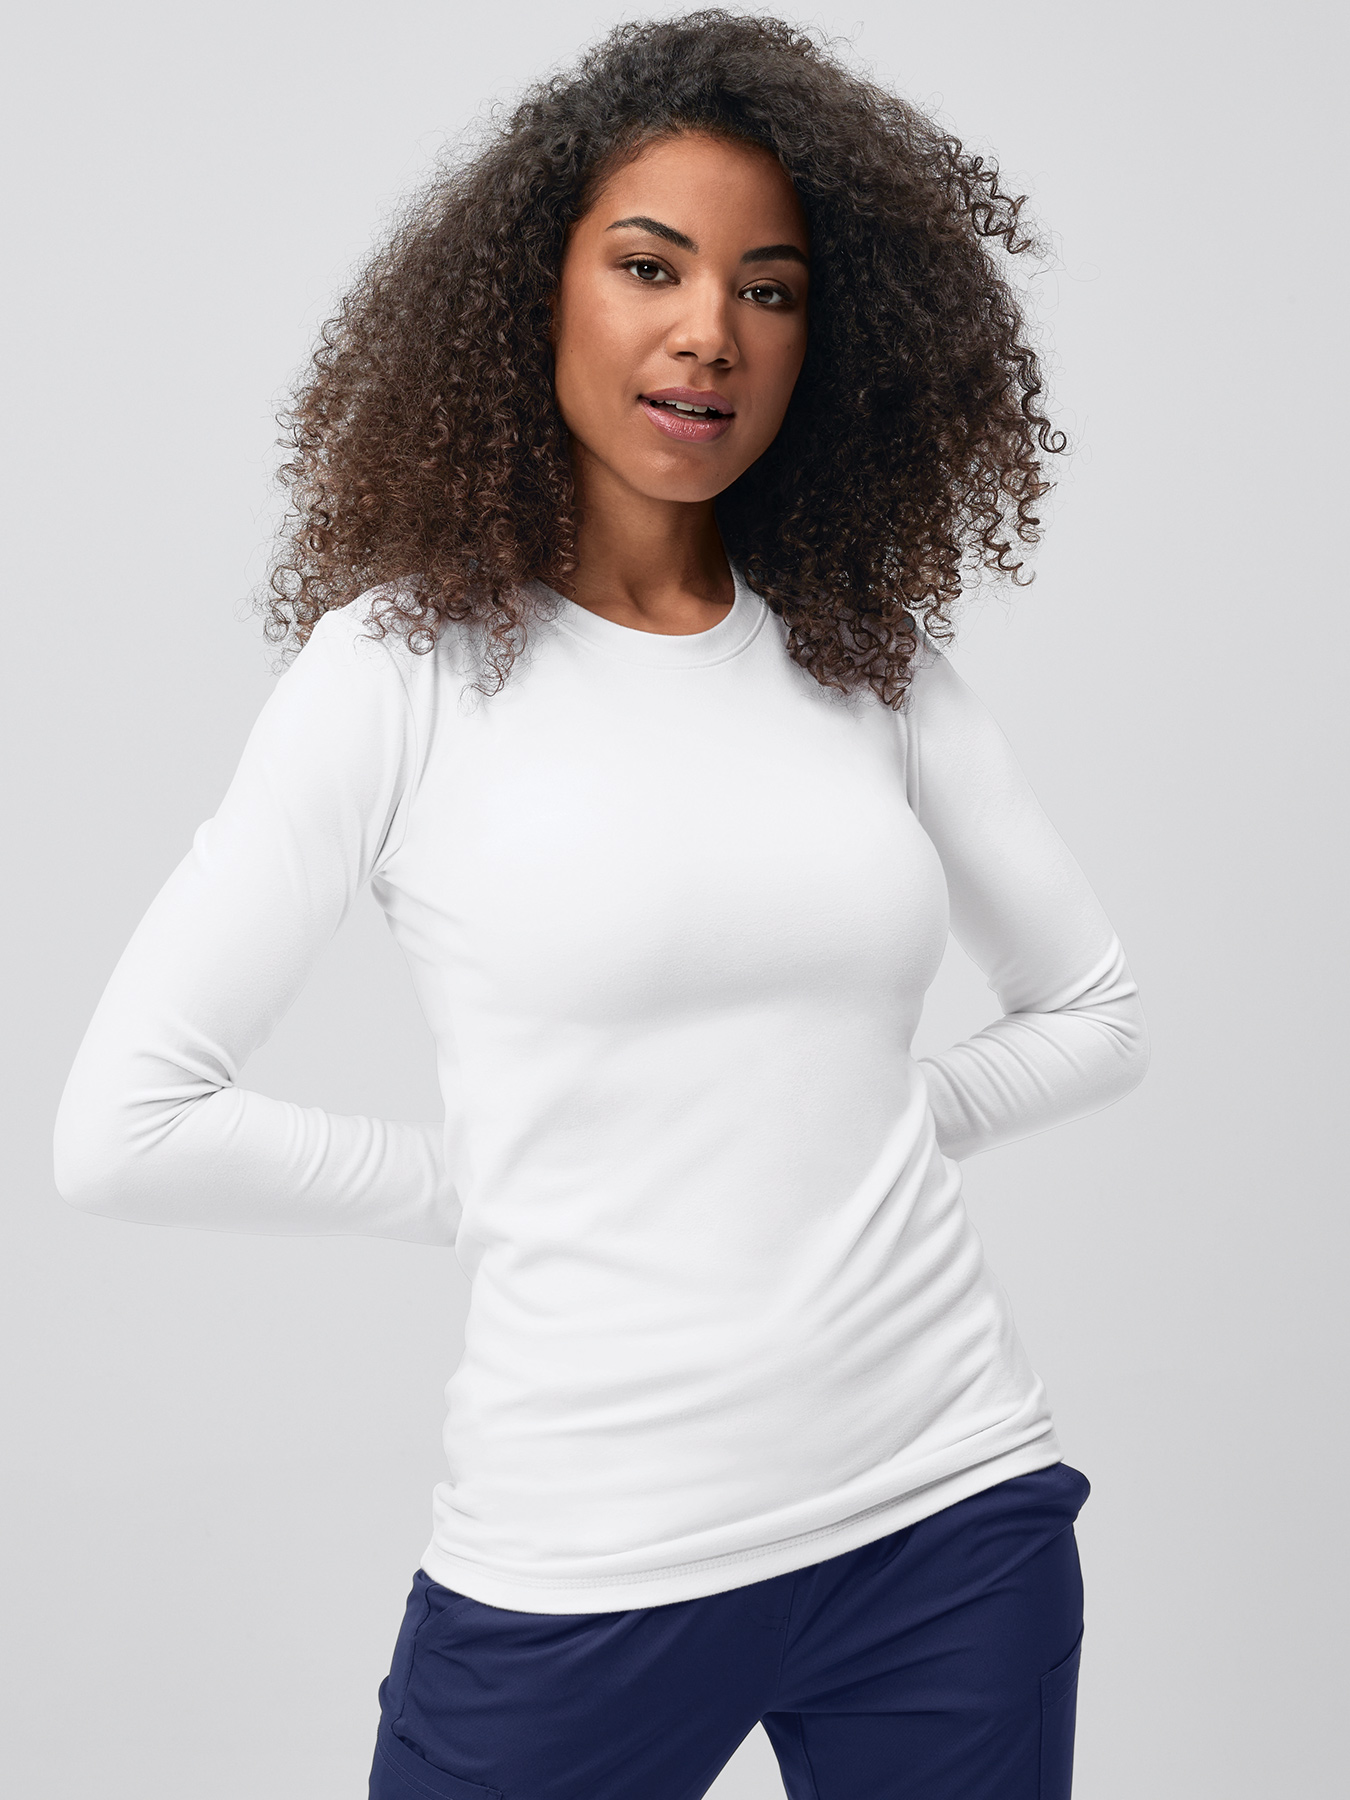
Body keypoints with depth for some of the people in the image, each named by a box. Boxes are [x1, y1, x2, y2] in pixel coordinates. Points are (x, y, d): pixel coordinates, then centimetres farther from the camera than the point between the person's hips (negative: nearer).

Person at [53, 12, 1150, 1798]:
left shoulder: (872, 654, 4)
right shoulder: (406, 667, -7)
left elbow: (1094, 1015, 15)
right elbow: (121, 1126, -8)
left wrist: (865, 1139, 2)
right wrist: (483, 1190, -3)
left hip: (951, 1514, 3)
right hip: (586, 1563, -3)